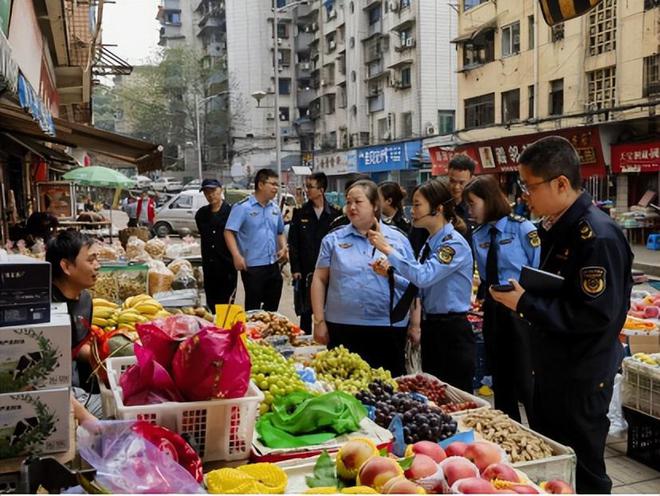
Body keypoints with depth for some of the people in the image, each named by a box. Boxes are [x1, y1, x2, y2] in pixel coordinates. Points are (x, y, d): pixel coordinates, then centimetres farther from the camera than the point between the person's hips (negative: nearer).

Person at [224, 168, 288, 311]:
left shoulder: (275, 208, 11)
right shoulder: (242, 207, -10)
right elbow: (229, 232, -14)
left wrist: (284, 247, 2)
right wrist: (237, 256, -24)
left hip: (273, 265, 7)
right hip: (252, 266, -6)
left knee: (272, 307, 15)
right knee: (253, 308, 1)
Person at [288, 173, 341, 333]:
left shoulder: (335, 213, 0)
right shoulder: (300, 213, 2)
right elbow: (293, 243, 1)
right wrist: (295, 269, -5)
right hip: (305, 271, 1)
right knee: (305, 312, 8)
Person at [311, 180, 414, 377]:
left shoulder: (398, 239, 6)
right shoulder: (334, 239, 8)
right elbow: (319, 280, 7)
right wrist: (319, 321, 1)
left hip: (389, 330, 0)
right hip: (342, 329, 1)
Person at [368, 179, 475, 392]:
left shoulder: (454, 243, -16)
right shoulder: (429, 243, 10)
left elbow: (423, 276, -29)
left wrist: (388, 250, -24)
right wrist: (390, 271, 0)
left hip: (452, 331, -9)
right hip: (431, 327, 9)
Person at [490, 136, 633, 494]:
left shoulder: (597, 236, -22)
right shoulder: (555, 228, 7)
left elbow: (597, 314, -27)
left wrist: (525, 303, -22)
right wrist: (521, 291, 1)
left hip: (582, 378, -9)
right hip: (551, 368, 9)